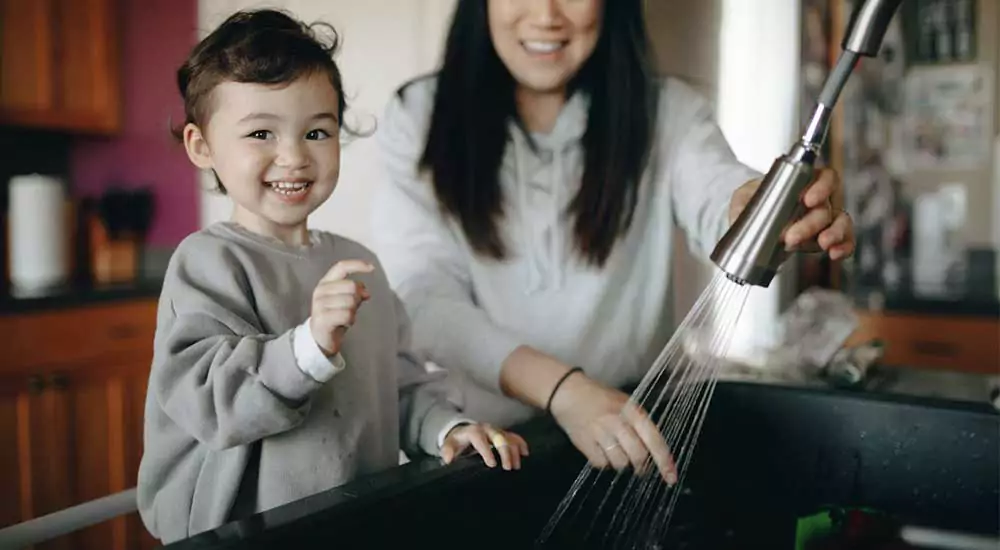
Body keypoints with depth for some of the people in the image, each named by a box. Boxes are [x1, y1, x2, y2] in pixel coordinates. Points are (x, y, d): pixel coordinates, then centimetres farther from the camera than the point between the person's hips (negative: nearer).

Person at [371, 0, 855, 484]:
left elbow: (716, 198, -18)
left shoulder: (665, 111, 2)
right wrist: (562, 389, -25)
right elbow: (425, 299, -10)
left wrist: (770, 209, -42)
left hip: (635, 427, 1)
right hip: (476, 441, 0)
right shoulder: (418, 117, -1)